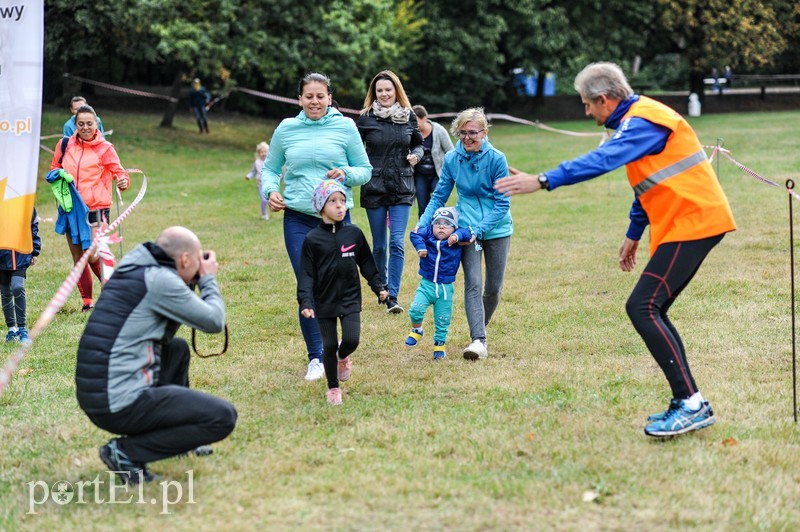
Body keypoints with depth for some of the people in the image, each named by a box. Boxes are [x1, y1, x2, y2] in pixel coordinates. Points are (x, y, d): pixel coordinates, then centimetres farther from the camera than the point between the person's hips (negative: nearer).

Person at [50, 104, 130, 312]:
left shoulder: (105, 148, -4)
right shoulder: (65, 145, 6)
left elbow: (119, 172, -7)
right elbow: (54, 169, 18)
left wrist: (123, 181, -30)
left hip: (96, 211, -4)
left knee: (93, 256, -13)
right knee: (78, 260, 8)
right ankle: (87, 302, 19)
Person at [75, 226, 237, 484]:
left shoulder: (133, 268, 13)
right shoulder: (160, 281, -13)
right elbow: (214, 322, -4)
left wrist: (192, 285, 20)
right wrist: (209, 280, 13)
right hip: (120, 405, -10)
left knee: (177, 348, 29)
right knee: (223, 417, -8)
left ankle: (179, 437, 33)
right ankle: (126, 453, -6)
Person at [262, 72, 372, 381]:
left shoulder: (345, 127, 2)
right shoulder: (286, 129, 6)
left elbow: (365, 170, 7)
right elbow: (270, 169, 15)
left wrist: (347, 174, -14)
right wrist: (270, 191, -5)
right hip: (298, 219, 0)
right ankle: (315, 358, 7)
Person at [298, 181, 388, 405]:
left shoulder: (354, 233, 1)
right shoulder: (312, 239, -7)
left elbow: (367, 264, 12)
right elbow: (306, 274, -7)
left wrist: (378, 286, 8)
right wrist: (306, 302, -16)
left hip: (350, 298, 2)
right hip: (324, 300, -2)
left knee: (352, 340, -12)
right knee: (329, 346, 3)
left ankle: (343, 357, 25)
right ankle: (333, 388, 22)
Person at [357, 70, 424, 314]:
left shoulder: (409, 116, 4)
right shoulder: (366, 118, -1)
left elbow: (419, 144, 15)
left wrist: (416, 155, -6)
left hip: (402, 188, 0)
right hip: (374, 188, 0)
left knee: (397, 243, -9)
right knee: (379, 245, 8)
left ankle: (393, 297, -8)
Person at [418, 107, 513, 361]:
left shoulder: (496, 159, -14)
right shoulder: (452, 159, -5)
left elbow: (502, 204, -12)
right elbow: (439, 196, 4)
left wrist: (478, 229, -22)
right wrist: (423, 224, -10)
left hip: (497, 229, -1)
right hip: (467, 229, 1)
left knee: (494, 287, 7)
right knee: (473, 283, -14)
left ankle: (480, 328, 30)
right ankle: (478, 340, -19)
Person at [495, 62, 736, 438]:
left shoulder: (643, 121, -14)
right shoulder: (637, 118, 18)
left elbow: (602, 160, -29)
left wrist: (542, 181, -33)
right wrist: (634, 234, 28)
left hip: (692, 222, -10)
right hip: (693, 221, 10)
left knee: (643, 307, -15)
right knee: (651, 311, 10)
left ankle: (690, 403, -16)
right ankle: (688, 406, 13)